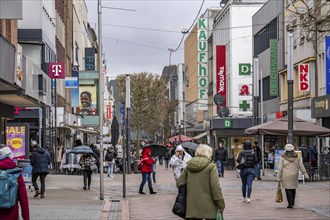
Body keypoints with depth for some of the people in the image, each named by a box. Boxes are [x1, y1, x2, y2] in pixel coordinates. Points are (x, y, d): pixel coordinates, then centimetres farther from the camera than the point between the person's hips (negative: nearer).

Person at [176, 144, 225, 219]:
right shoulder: (211, 166, -7)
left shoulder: (189, 166, 8)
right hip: (208, 207, -4)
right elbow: (215, 187, -12)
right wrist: (221, 205, -7)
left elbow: (179, 183, 11)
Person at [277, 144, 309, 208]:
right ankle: (292, 202, 28)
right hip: (294, 176, 3)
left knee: (288, 189, 2)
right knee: (293, 188, 17)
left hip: (286, 176, -3)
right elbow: (301, 167, 3)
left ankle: (290, 204, -5)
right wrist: (305, 174, 9)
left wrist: (278, 178, 0)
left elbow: (280, 168, -6)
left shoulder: (282, 158, -7)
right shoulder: (297, 157, 1)